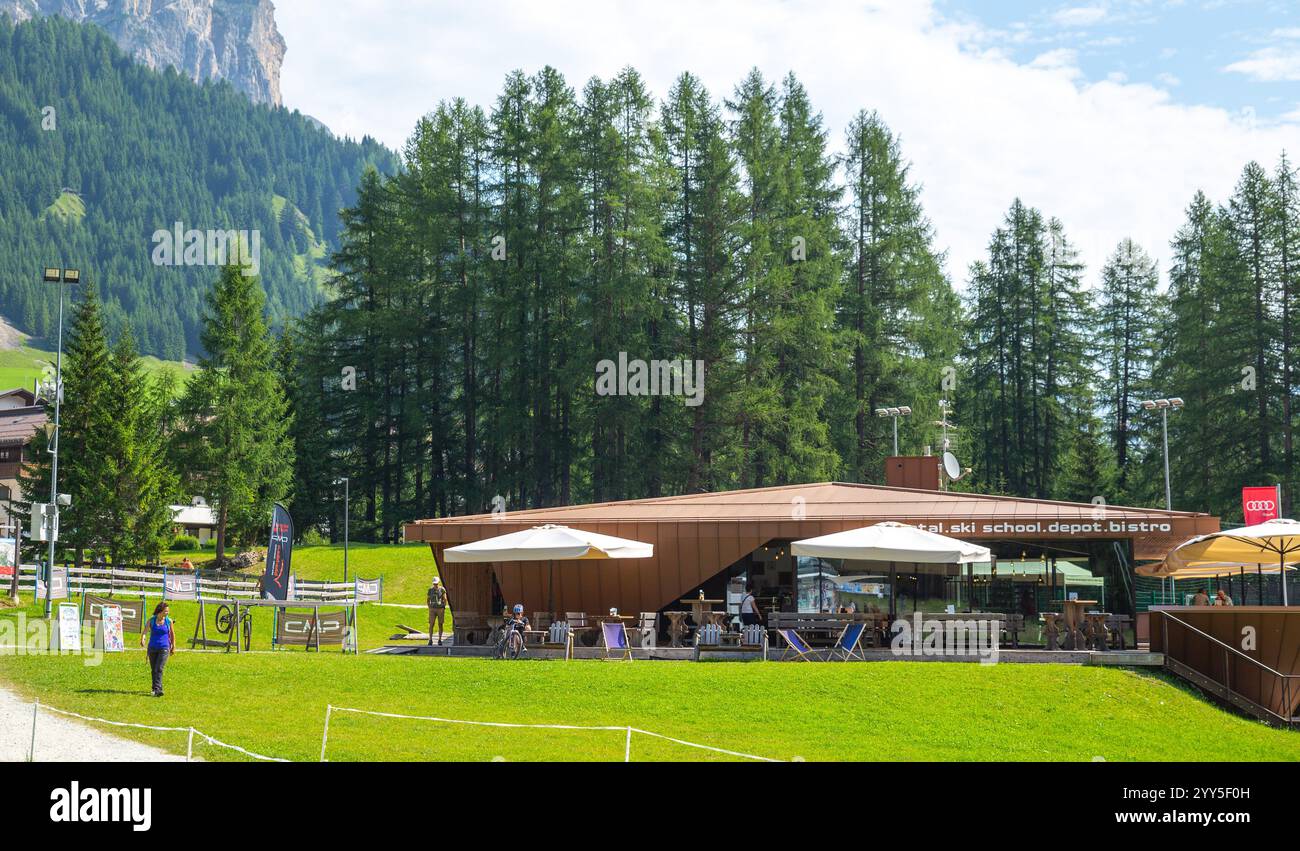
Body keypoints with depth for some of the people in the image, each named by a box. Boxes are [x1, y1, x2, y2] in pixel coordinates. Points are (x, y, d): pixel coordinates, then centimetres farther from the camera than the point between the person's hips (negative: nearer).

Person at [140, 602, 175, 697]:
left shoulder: (168, 621, 0)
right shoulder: (151, 620, -1)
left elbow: (172, 634, 10)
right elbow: (146, 630, -11)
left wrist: (173, 647, 14)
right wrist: (142, 638, -32)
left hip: (164, 648, -2)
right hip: (152, 648, 2)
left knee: (159, 669, -16)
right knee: (153, 670, 11)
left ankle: (157, 690, -20)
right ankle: (155, 688, 28)